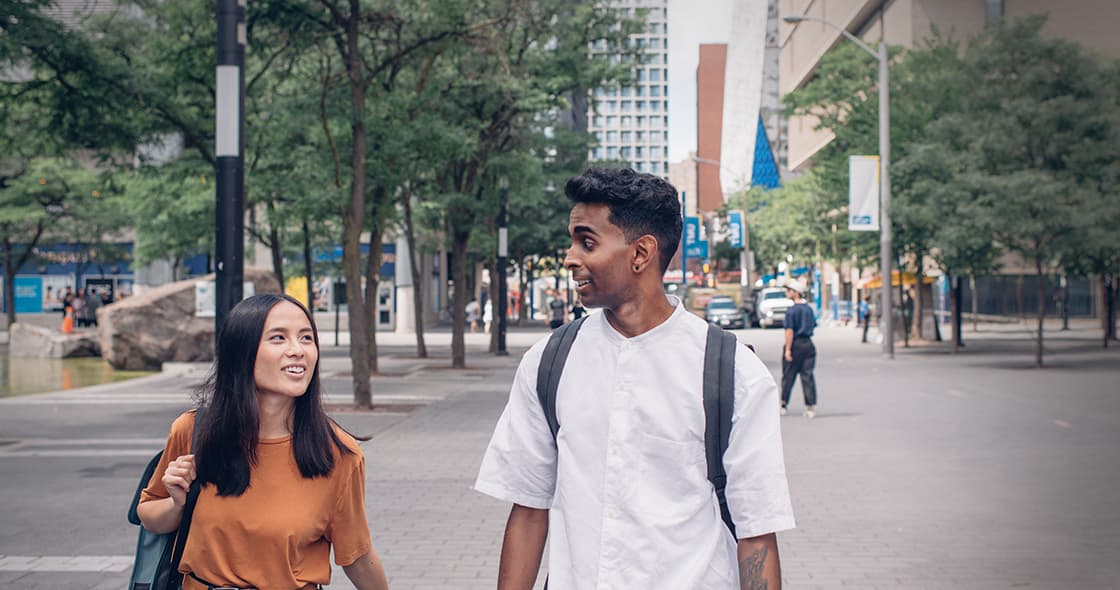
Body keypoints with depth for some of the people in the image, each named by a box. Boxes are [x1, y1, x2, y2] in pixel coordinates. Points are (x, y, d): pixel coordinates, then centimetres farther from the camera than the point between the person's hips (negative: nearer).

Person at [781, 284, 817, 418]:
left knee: (788, 376, 7)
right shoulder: (809, 309, 8)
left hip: (795, 345, -5)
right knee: (808, 376, 4)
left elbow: (789, 331, -17)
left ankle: (783, 405, 15)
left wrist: (788, 349, -18)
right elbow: (813, 325, 15)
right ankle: (810, 407, -1)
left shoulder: (791, 311, -12)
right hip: (808, 344, 5)